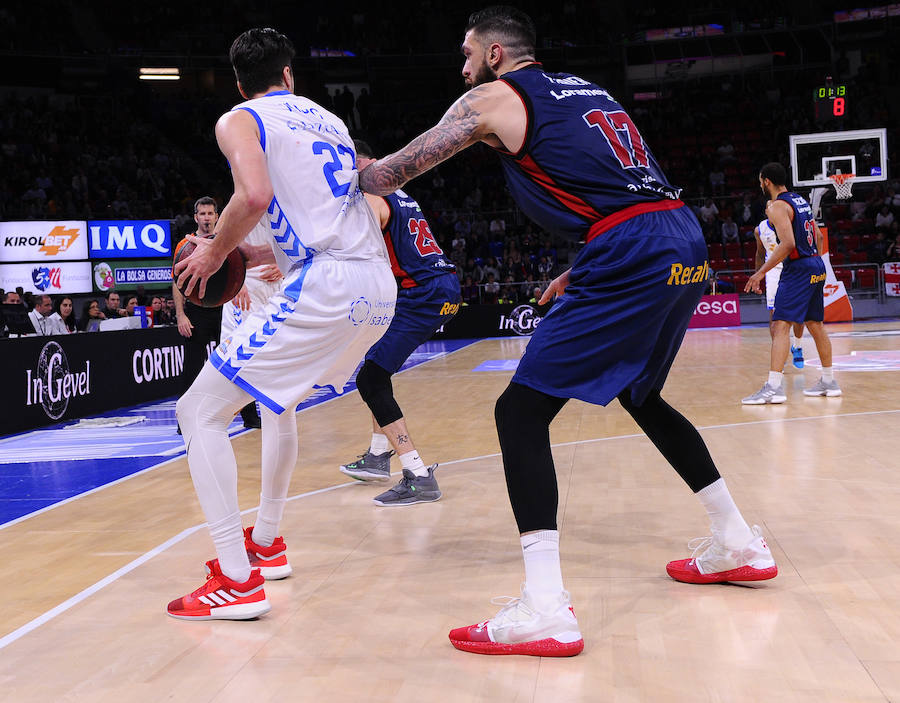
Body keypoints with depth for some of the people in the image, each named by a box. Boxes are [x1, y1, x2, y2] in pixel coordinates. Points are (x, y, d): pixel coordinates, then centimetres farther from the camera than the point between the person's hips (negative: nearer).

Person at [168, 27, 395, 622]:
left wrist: (216, 253, 2)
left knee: (200, 412, 0)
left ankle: (238, 581, -7)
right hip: (381, 288, 8)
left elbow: (255, 195, -17)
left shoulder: (239, 120, 4)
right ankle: (266, 542, 37)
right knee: (278, 395, 32)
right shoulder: (330, 120, 26)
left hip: (324, 290, -8)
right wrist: (255, 256, 29)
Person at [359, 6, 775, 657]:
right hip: (687, 244, 8)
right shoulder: (584, 88, 27)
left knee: (521, 411, -5)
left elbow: (397, 171, 8)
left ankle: (546, 610, -14)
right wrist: (579, 273, 29)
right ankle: (739, 544, 36)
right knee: (640, 394, 28)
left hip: (631, 256, -8)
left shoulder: (492, 98, 6)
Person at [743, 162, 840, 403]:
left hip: (798, 268, -9)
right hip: (817, 266, 9)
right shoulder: (800, 201, 16)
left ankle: (774, 387, -22)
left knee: (780, 325, -13)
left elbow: (788, 244, -23)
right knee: (815, 324, 17)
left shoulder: (778, 206, -12)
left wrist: (761, 272, -22)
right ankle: (829, 382, 25)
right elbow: (818, 235, 22)